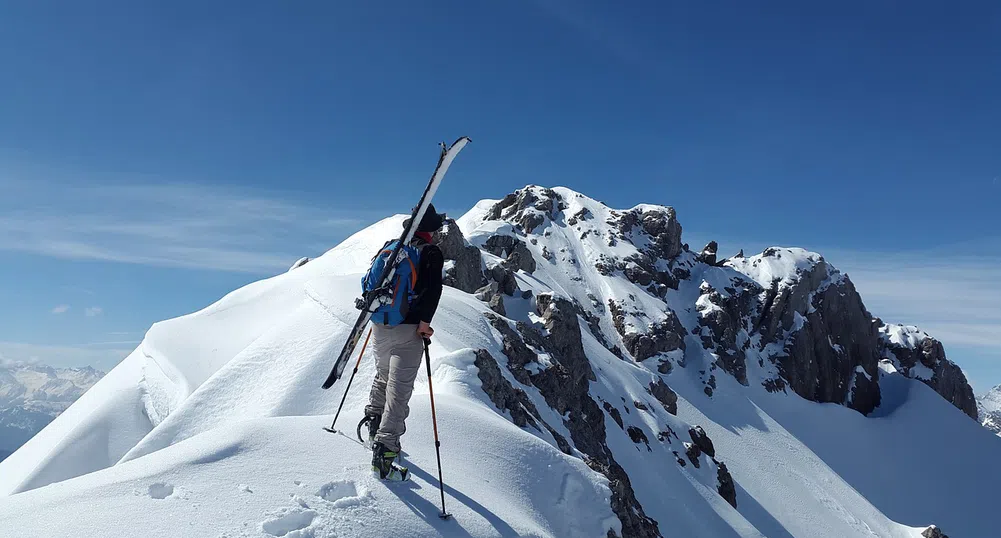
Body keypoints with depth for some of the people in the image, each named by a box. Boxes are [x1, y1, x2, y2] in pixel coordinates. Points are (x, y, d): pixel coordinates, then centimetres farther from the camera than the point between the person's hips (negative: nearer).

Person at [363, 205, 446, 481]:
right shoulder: (431, 252, -6)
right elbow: (433, 288, -21)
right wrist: (424, 321, -18)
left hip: (381, 325, 6)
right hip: (407, 329, -6)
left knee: (383, 375, 29)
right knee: (399, 389, -5)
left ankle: (373, 422, 34)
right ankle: (384, 450, -10)